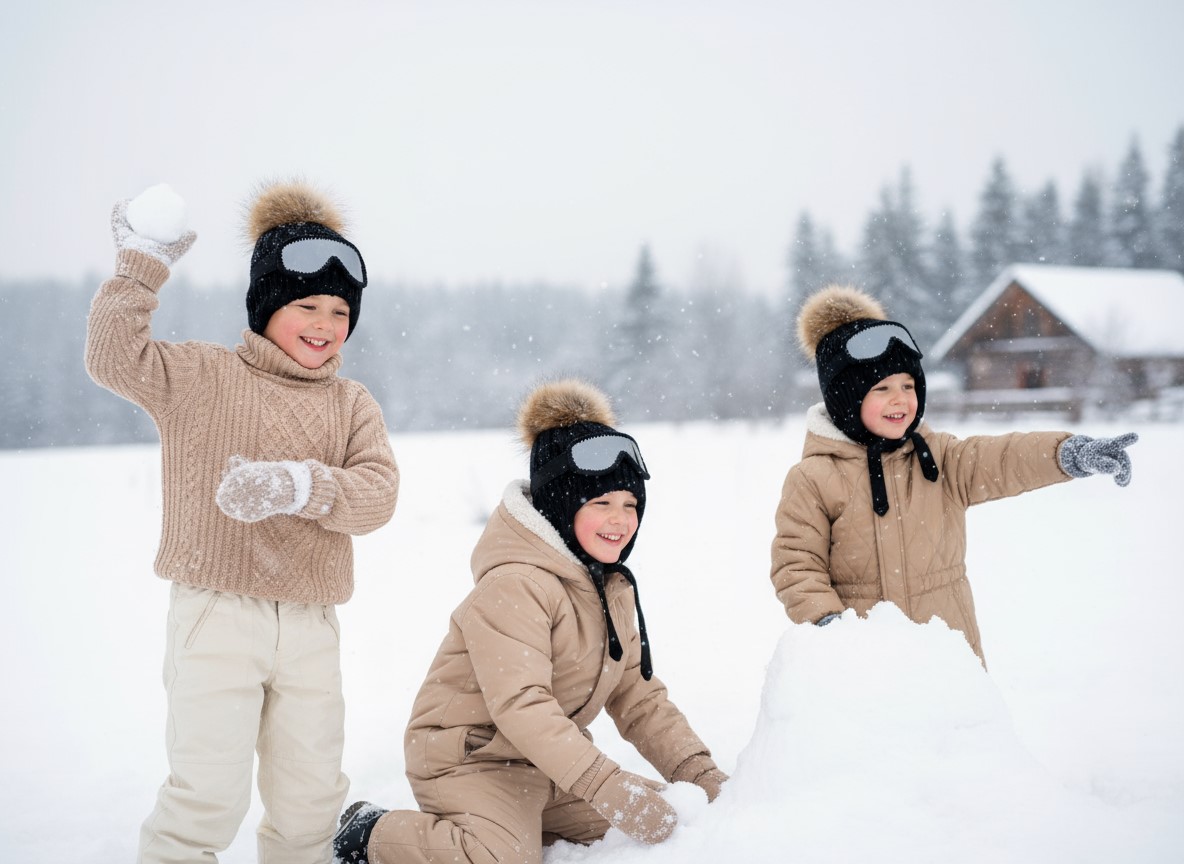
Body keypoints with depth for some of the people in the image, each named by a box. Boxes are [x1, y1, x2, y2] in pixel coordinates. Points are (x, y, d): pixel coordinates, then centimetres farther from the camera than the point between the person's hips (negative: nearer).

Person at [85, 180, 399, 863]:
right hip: (217, 611, -3)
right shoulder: (201, 377, 2)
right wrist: (142, 265, -14)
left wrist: (300, 486, -21)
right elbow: (114, 357, -13)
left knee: (311, 796, 10)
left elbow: (377, 494, -5)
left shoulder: (352, 404, 10)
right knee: (210, 790, -9)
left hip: (311, 626, 4)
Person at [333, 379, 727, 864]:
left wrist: (700, 774, -6)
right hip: (471, 757, -9)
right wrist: (606, 787, -40)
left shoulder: (611, 586, 6)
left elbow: (637, 696, 6)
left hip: (550, 763, 9)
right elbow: (520, 705, -33)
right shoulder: (513, 585, -23)